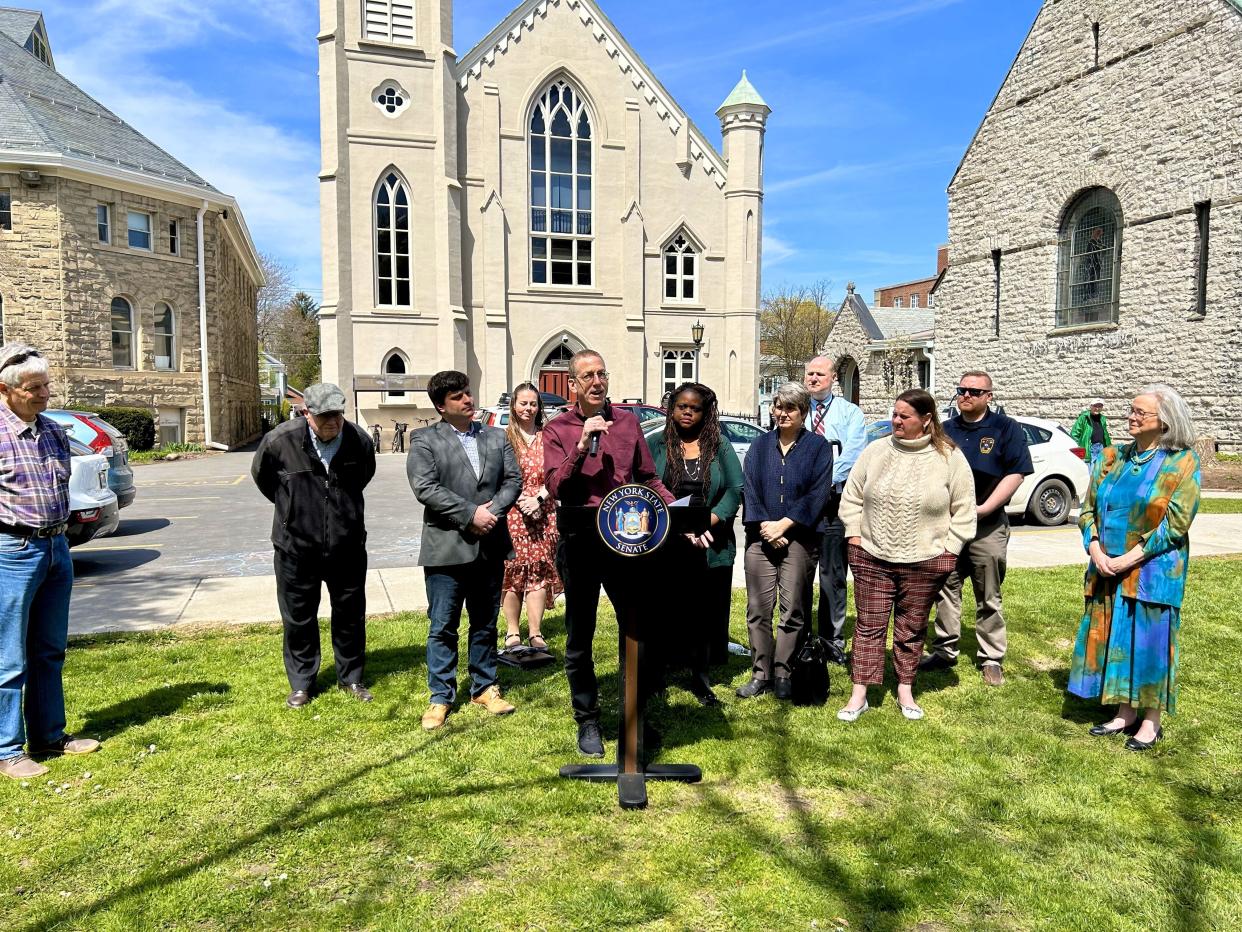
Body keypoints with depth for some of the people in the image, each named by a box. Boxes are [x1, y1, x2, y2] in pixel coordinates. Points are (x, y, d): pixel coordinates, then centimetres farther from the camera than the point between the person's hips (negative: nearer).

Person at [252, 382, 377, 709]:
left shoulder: (359, 440, -9)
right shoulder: (280, 440, -15)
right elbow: (261, 474, 6)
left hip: (347, 544, 2)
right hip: (296, 546, -1)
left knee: (350, 614, 12)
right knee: (298, 617, 10)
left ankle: (351, 678, 29)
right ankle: (301, 684, 27)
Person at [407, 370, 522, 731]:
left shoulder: (496, 437, 12)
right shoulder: (424, 440, -1)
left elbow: (513, 479, 5)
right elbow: (425, 488, -13)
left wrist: (493, 511, -12)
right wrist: (471, 514, -17)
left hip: (490, 546, 4)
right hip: (447, 548, -4)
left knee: (485, 623, 14)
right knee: (442, 627, 4)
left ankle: (485, 687, 28)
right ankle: (441, 697, 16)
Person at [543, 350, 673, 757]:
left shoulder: (627, 421, 9)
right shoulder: (557, 429, 1)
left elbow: (648, 478, 13)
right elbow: (555, 487, -10)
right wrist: (582, 445, -19)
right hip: (579, 540, -2)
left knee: (636, 627, 4)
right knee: (579, 636, 9)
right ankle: (587, 721, 25)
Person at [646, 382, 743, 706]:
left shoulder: (720, 445, 8)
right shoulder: (654, 444, 4)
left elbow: (736, 489, 0)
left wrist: (708, 521, -14)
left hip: (710, 548, 1)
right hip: (666, 548, -1)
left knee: (706, 615, 9)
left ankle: (700, 676, 25)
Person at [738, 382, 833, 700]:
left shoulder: (818, 447, 4)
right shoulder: (760, 447, 12)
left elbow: (818, 494, -5)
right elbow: (749, 489, 5)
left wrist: (783, 525, -12)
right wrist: (763, 526, -9)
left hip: (800, 538, -2)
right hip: (761, 537, 3)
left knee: (793, 610, -1)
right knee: (758, 608, 1)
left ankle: (783, 675, 10)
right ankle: (760, 674, 10)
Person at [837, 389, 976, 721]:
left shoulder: (950, 458, -3)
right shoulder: (875, 451, 2)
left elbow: (963, 510, 2)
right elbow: (852, 498, 9)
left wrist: (949, 550, -2)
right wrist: (855, 537, 2)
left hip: (925, 562, -1)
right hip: (871, 559, 1)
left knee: (912, 629, 12)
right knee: (869, 626, 5)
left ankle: (905, 691, 28)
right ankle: (859, 695, 13)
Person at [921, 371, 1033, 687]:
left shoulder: (1006, 428, -1)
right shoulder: (946, 430, 11)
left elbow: (1016, 473, -8)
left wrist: (984, 508, -15)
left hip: (987, 525, -4)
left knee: (989, 598, 4)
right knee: (946, 591, 8)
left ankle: (991, 660, 13)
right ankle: (944, 651, 18)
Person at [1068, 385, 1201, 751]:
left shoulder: (1182, 462, -6)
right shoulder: (1112, 458, 8)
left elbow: (1176, 524, -12)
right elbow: (1088, 509, 8)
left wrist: (1126, 560, -16)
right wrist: (1096, 551, -8)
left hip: (1153, 573, -5)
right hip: (1107, 570, 5)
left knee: (1150, 641, 3)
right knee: (1113, 638, 10)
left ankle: (1152, 720, 18)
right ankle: (1124, 712, 24)